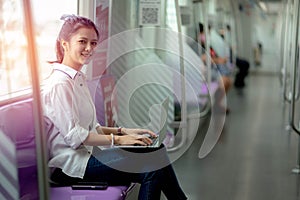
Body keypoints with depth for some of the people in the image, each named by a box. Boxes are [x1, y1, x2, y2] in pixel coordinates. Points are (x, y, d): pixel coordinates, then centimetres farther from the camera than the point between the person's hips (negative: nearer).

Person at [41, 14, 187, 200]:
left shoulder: (79, 79, 17)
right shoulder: (59, 84, -14)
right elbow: (74, 136, -19)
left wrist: (123, 131, 7)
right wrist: (117, 139, -17)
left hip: (87, 152, 9)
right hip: (70, 164, -9)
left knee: (157, 152, -7)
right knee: (152, 170, -22)